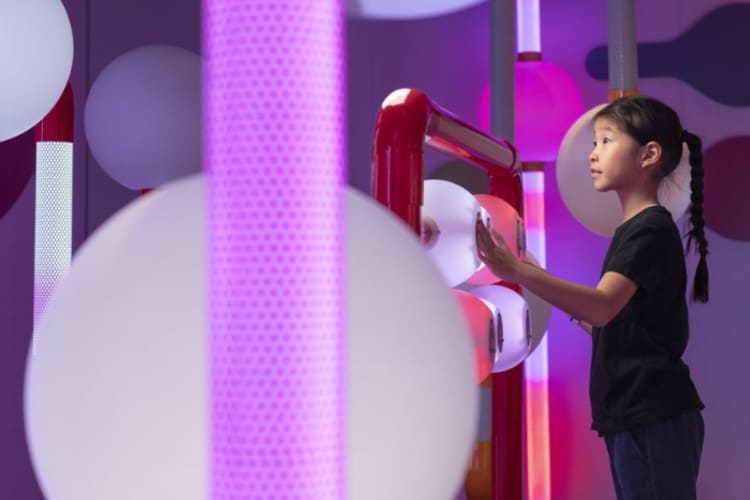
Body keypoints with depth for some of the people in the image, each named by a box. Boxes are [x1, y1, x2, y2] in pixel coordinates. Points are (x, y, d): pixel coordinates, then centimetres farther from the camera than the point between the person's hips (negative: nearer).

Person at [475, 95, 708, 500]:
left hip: (655, 419, -10)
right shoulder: (631, 231, 18)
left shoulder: (652, 229, -12)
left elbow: (603, 307, -29)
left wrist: (517, 272, -37)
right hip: (632, 417, 10)